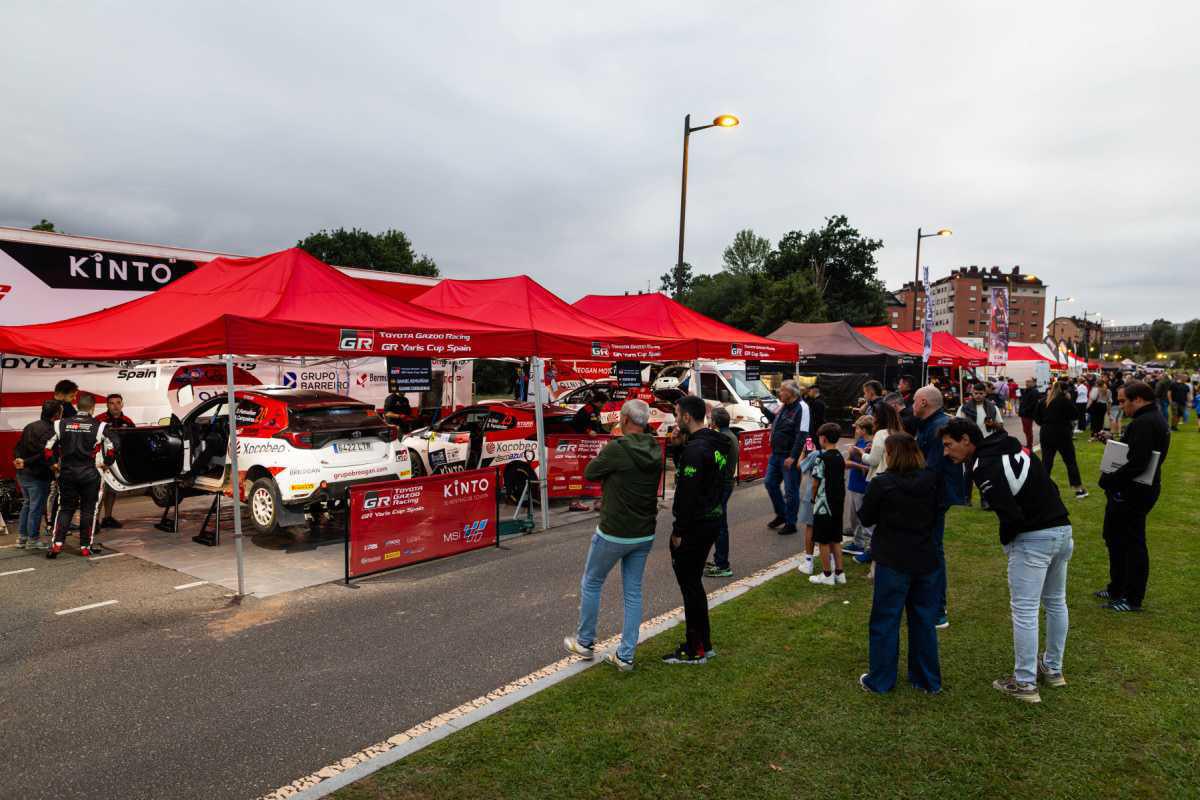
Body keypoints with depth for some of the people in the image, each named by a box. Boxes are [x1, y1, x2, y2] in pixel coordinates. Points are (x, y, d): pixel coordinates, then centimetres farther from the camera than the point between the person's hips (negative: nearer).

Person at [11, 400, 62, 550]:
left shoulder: (30, 426, 10)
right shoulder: (49, 431, -18)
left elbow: (18, 447, 13)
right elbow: (44, 455, -26)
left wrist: (19, 459, 1)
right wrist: (26, 463, -18)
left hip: (22, 474, 9)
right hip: (37, 475, -9)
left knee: (27, 504, 21)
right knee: (36, 507, 2)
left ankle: (21, 537, 27)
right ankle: (33, 540, 10)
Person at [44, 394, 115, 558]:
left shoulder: (62, 424, 3)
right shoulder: (98, 426, -5)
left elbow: (48, 447, 4)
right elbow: (109, 448, -2)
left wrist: (53, 463, 21)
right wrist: (107, 464, 16)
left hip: (67, 472, 3)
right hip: (89, 473, -3)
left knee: (65, 508, 14)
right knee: (88, 509, 8)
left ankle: (57, 544, 3)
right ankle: (86, 546, 11)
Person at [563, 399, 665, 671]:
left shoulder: (616, 449, -20)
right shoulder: (655, 451, 1)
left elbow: (589, 473, -6)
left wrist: (598, 459, 11)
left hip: (613, 534, -6)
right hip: (644, 535, 6)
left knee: (591, 584, 15)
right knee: (633, 592, 13)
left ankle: (585, 643, 28)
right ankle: (626, 656, 18)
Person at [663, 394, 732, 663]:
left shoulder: (695, 448, -22)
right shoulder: (716, 444, 9)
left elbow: (688, 493, -24)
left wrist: (678, 531, -17)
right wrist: (679, 447, 3)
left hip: (695, 526, -10)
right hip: (712, 519, 10)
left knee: (689, 585, 2)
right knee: (694, 583, 19)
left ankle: (695, 651, 13)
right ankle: (703, 643, 29)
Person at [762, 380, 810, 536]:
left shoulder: (801, 408, -17)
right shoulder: (785, 407, 9)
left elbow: (802, 435, -22)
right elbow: (775, 419, 29)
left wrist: (792, 457, -25)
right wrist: (764, 408, 16)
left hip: (789, 457, -9)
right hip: (776, 454, 9)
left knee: (791, 491, 2)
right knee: (770, 482, 15)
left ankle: (790, 523, 15)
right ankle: (781, 515, 31)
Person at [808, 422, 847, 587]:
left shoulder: (821, 458, -17)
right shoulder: (840, 458, 5)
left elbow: (816, 482, -13)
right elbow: (842, 481, 10)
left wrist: (813, 498, 1)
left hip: (824, 505, -7)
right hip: (838, 505, 7)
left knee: (824, 541, 3)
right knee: (835, 539, 15)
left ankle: (826, 575, 10)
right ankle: (839, 573, 21)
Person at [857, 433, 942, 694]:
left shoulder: (882, 483, -17)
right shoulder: (932, 481, -4)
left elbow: (866, 518, -5)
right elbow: (936, 516, 8)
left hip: (893, 562, -4)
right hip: (926, 560, 4)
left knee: (885, 621, 8)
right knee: (924, 620, 16)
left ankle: (879, 680, 17)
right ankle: (928, 680, 28)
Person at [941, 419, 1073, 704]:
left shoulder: (984, 468, -16)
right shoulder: (1015, 447, 11)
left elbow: (1011, 514, -23)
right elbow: (1051, 488, 14)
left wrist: (1006, 542, -2)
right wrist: (1065, 535, 16)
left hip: (1032, 539, -9)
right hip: (1062, 529, 10)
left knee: (1024, 610, 0)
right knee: (1056, 603, 21)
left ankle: (1024, 684, 7)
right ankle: (1053, 669, 36)